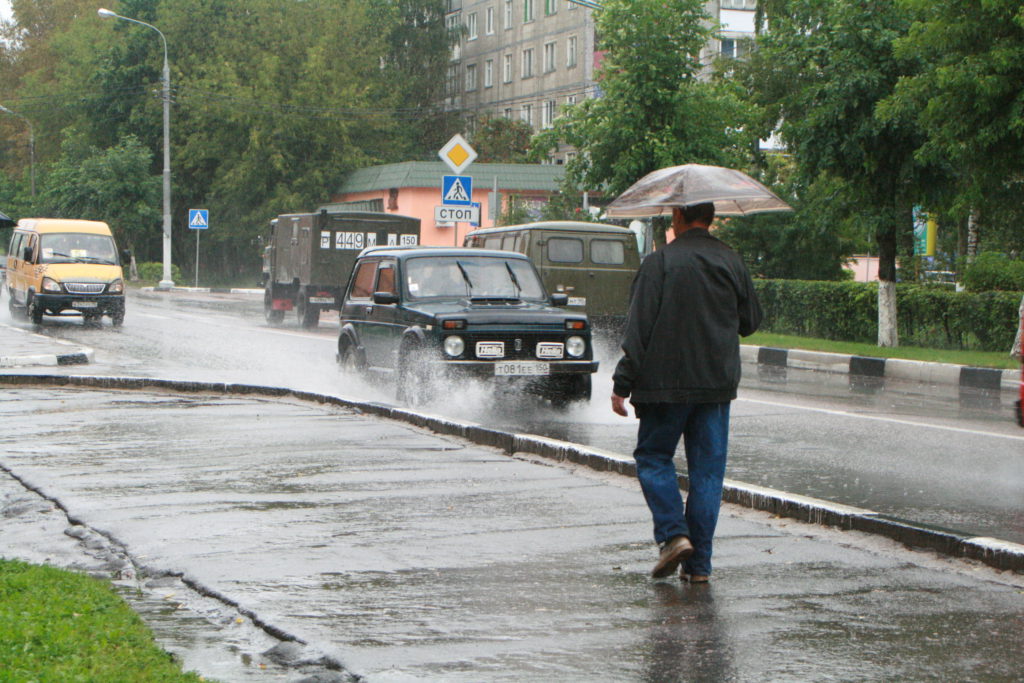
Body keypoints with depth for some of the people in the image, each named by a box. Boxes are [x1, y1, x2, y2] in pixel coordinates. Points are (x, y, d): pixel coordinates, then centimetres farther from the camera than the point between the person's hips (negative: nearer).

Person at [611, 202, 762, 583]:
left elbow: (639, 328, -10)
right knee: (708, 469, 6)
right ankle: (699, 563, 6)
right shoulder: (732, 262, 5)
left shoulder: (659, 262, -7)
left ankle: (673, 534, -5)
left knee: (653, 456, 12)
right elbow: (750, 321, 15)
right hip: (719, 382, 3)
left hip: (667, 383, -3)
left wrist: (622, 383, -7)